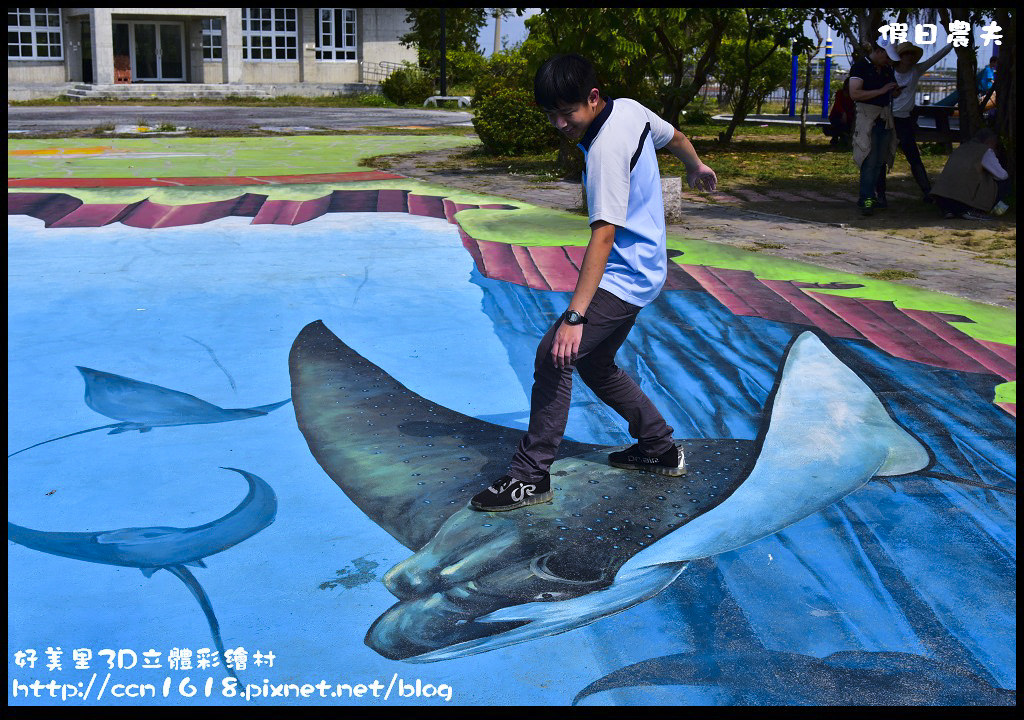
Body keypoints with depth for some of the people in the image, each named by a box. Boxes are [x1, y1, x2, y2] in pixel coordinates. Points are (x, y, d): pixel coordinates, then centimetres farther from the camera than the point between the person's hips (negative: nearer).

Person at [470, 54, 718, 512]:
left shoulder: (606, 148, -25)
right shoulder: (631, 109, 3)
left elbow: (604, 234, -31)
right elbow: (675, 137, 22)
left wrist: (575, 315, -35)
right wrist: (696, 168, 46)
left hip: (624, 276, -11)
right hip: (638, 272, 11)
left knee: (554, 356, -17)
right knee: (595, 364, 19)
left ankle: (530, 477, -13)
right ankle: (661, 451, 30)